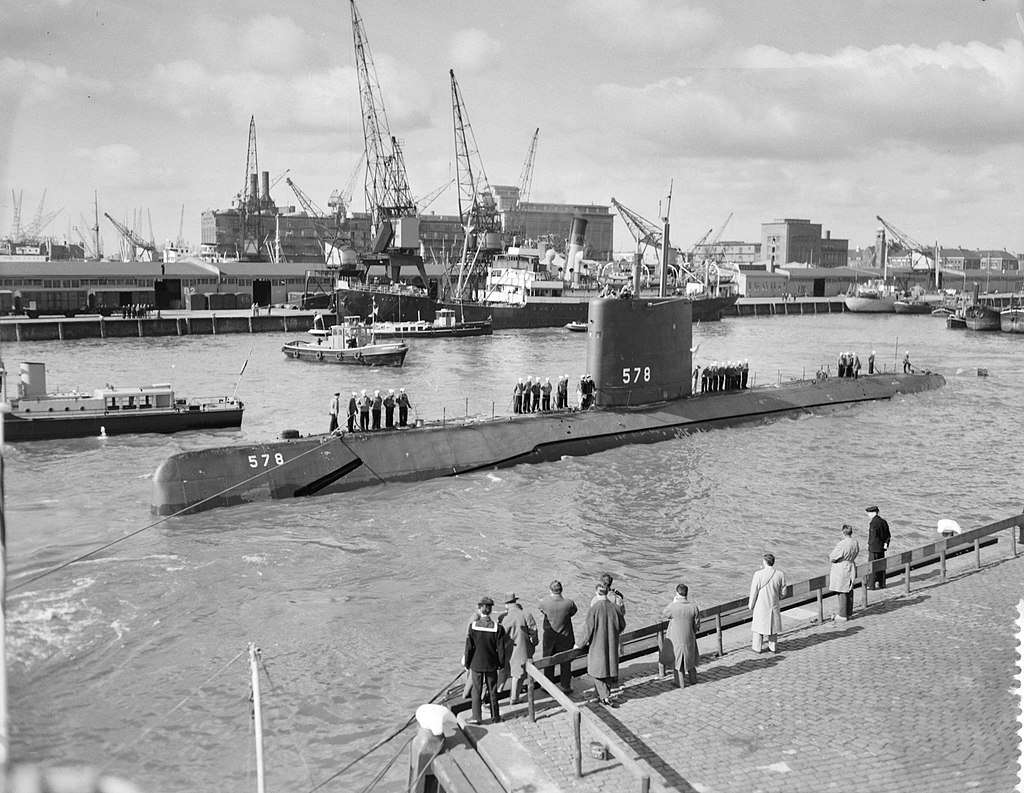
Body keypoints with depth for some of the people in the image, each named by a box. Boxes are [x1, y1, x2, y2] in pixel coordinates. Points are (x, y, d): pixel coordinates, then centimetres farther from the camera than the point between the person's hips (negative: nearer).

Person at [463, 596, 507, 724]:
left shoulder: (473, 626, -15)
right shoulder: (497, 628, -13)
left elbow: (469, 647, -9)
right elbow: (501, 649, -6)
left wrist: (467, 663, 4)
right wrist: (501, 663, 9)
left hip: (476, 664, -1)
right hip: (491, 665, 1)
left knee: (476, 691, 10)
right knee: (492, 690, 15)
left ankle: (476, 717, 13)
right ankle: (495, 716, 24)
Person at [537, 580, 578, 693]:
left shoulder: (544, 602, -18)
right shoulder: (569, 603, -20)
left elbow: (539, 609, 3)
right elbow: (573, 611, 0)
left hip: (549, 637, 1)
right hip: (565, 637, 0)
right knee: (565, 662, 16)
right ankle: (565, 686, 24)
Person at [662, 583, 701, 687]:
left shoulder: (672, 607, -22)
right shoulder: (693, 607, -14)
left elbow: (663, 614, 0)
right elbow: (697, 625, -6)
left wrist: (674, 602, 0)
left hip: (675, 639, -3)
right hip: (689, 638, 3)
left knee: (677, 660, 15)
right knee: (690, 658, 25)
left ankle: (680, 683, 25)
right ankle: (693, 679, 41)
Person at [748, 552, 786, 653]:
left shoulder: (758, 574, -21)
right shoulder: (780, 574, -12)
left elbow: (754, 592, -13)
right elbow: (782, 591, -3)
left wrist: (750, 605, 1)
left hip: (761, 605, -3)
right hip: (774, 604, 3)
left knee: (759, 625, 13)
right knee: (773, 625, 19)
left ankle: (757, 647, 22)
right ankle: (773, 647, 28)